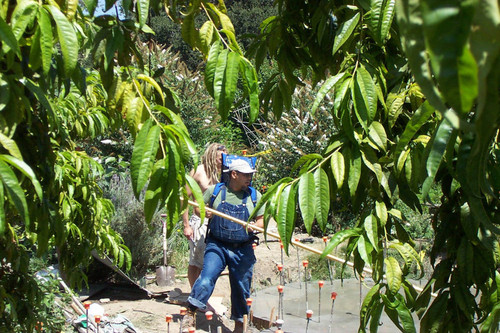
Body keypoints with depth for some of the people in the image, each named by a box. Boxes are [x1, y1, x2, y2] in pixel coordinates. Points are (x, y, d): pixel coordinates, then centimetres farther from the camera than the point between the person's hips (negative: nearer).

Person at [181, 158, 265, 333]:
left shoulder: (254, 196, 6)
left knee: (241, 287, 8)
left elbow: (262, 219, 9)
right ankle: (191, 313, -3)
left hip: (243, 250, 2)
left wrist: (256, 225, -13)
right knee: (207, 277, -18)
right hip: (217, 245, -1)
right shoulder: (214, 191, 3)